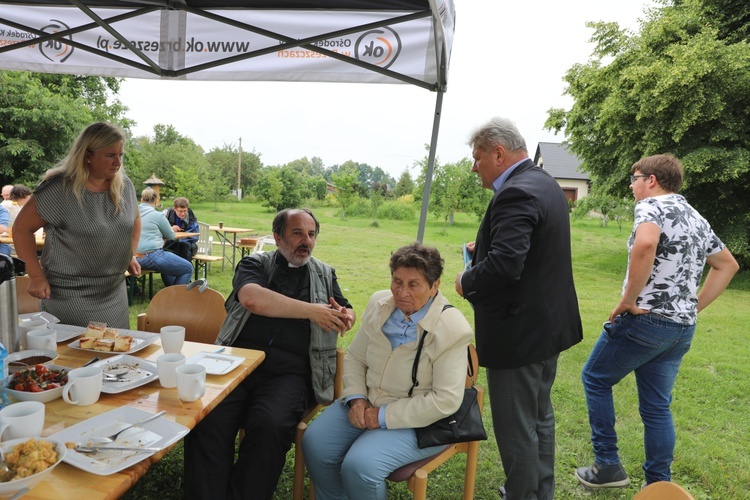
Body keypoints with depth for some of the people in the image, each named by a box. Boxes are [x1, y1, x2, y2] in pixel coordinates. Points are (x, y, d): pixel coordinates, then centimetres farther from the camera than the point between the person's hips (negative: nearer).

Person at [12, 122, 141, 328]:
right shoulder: (58, 189, -16)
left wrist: (131, 255, 11)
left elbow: (134, 220, 19)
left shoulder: (125, 185, 0)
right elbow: (22, 228, -8)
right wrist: (36, 275, -12)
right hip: (68, 295, -5)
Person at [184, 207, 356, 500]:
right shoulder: (255, 264, 12)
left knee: (269, 425, -28)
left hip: (290, 371, 1)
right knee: (207, 421, -27)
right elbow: (252, 299, -9)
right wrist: (311, 311, -8)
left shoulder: (324, 274, 22)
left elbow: (347, 312, 24)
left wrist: (346, 317, -3)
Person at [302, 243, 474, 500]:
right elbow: (355, 358, 8)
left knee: (360, 466, -25)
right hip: (367, 403, 6)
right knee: (314, 444, -12)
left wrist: (384, 416, -20)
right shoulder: (379, 303, -2)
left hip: (417, 420, -5)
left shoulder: (452, 329, -19)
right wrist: (356, 398, -9)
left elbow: (446, 400, -21)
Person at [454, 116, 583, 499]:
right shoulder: (546, 184, 9)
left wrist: (466, 282, -15)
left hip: (518, 333, -11)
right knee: (540, 417, 24)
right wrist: (483, 248, 8)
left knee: (515, 429, 6)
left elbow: (504, 266, -34)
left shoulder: (516, 193, -23)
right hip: (549, 323, 11)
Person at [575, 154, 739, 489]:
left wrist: (628, 299, -24)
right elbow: (728, 265, 26)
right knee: (657, 406, 16)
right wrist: (694, 305, 17)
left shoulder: (652, 205, -10)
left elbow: (645, 243, -33)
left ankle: (608, 465, 15)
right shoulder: (697, 218, 16)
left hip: (644, 320, -8)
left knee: (595, 378, 12)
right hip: (683, 329, 8)